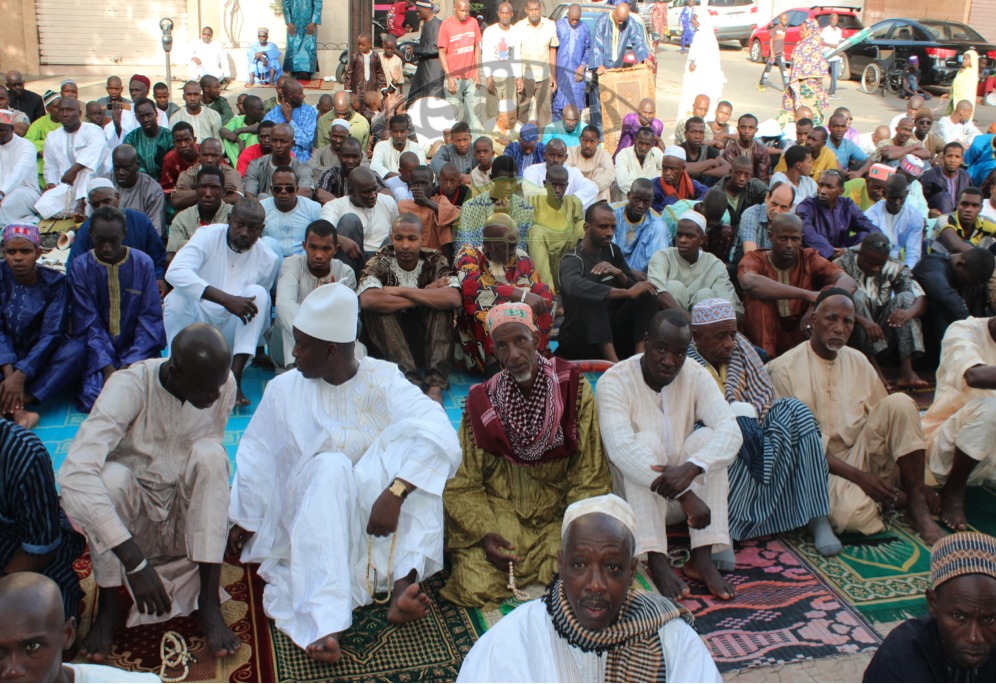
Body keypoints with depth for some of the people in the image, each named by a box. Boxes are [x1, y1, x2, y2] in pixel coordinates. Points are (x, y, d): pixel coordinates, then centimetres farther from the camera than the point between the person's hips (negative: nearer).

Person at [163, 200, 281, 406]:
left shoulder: (269, 259, -3)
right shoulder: (208, 236, -13)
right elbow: (175, 272, -31)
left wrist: (257, 349, 11)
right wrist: (226, 299, -39)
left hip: (234, 333, 2)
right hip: (197, 322, -2)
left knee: (257, 293, -24)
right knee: (177, 297, -30)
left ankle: (234, 377, -31)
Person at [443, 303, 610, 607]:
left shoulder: (574, 389, -7)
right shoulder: (481, 401, -6)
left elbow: (590, 478, -4)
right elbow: (463, 485, -2)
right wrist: (484, 534, -18)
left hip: (558, 514, 1)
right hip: (498, 511, -1)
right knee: (477, 586, -23)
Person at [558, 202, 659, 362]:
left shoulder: (612, 251, 8)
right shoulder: (571, 260, -14)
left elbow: (633, 286, 5)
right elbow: (574, 287, -39)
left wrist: (619, 273, -18)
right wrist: (626, 292, -41)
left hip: (612, 329, 6)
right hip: (579, 341, -6)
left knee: (647, 292, -11)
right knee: (592, 299, -33)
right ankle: (613, 360, -43)